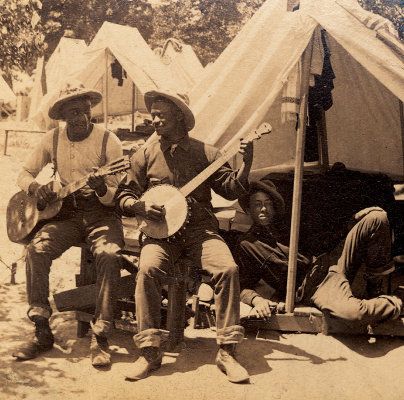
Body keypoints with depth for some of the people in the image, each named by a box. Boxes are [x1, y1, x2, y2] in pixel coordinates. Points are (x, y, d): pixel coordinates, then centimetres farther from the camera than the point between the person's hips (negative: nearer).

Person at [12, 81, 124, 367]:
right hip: (66, 212, 3)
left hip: (101, 213, -3)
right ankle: (42, 333, -14)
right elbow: (25, 174, 14)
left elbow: (116, 196, -5)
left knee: (109, 255, -33)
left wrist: (102, 189, -28)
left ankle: (100, 338, -25)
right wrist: (35, 188, -9)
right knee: (36, 250, -25)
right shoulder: (53, 140, 4)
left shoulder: (108, 140, -5)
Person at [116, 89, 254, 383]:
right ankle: (150, 351, -21)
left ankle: (227, 351, -17)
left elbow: (231, 189, 2)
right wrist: (140, 206, -11)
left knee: (228, 269, -27)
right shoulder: (145, 155, 11)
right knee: (148, 270, -30)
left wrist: (246, 163, -14)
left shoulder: (205, 152, 9)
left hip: (200, 229, 0)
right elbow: (124, 195, 10)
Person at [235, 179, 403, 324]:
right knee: (355, 312, -40)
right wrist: (256, 299, -22)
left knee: (377, 217, -9)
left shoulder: (286, 224, 27)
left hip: (333, 262, 6)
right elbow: (243, 287, 1)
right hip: (311, 287, -6)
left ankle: (376, 291, -4)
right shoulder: (246, 245, 9)